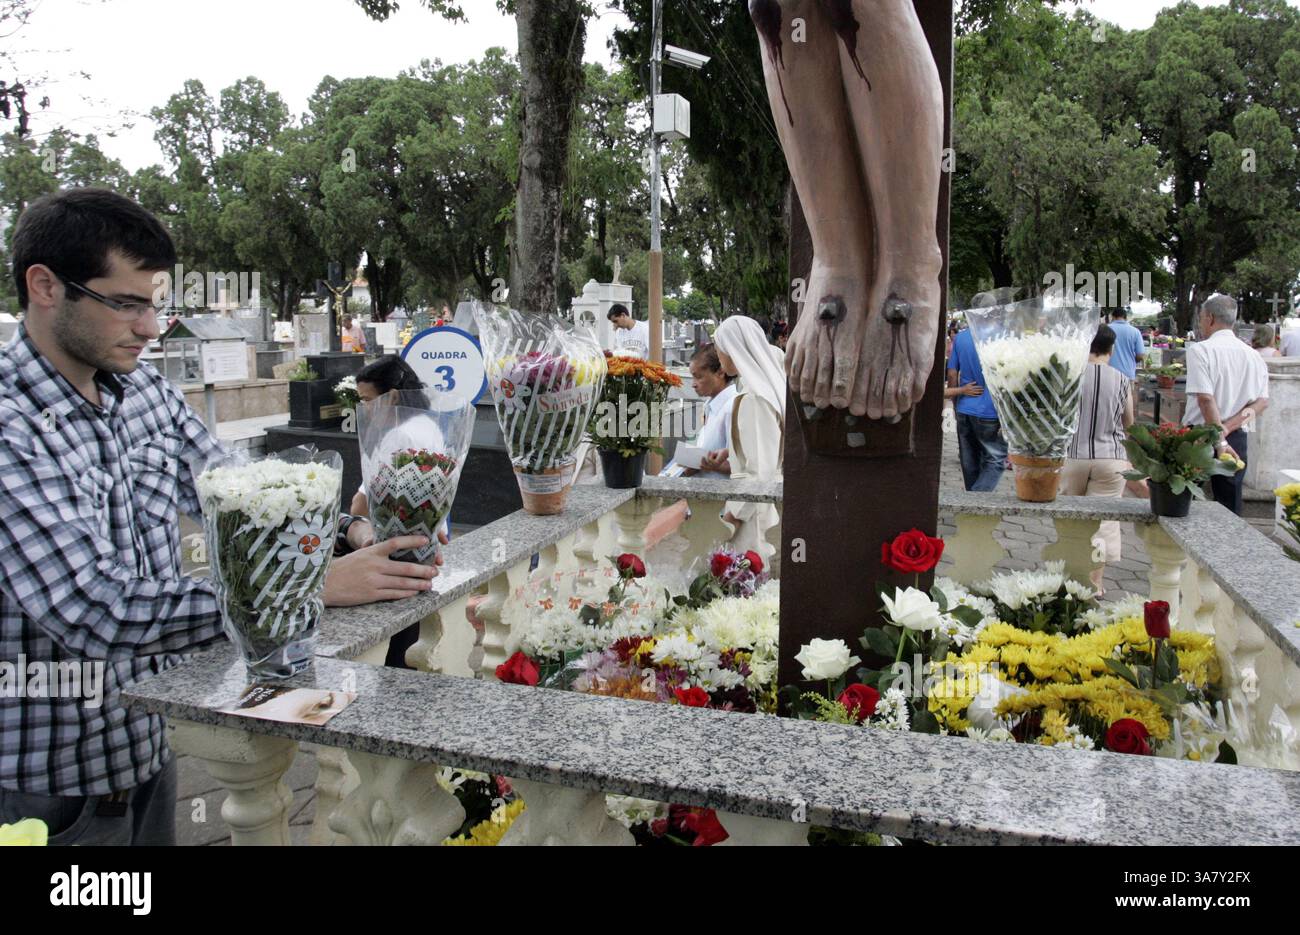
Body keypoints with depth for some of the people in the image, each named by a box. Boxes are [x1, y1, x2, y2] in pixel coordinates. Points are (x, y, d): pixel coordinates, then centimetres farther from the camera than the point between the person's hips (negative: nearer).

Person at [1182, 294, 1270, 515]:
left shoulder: (1200, 350, -10)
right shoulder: (1254, 356, 8)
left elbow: (1205, 398, -19)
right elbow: (1262, 402, 2)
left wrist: (1219, 442, -18)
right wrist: (1228, 427, -7)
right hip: (1238, 439, 5)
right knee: (1231, 507, 10)